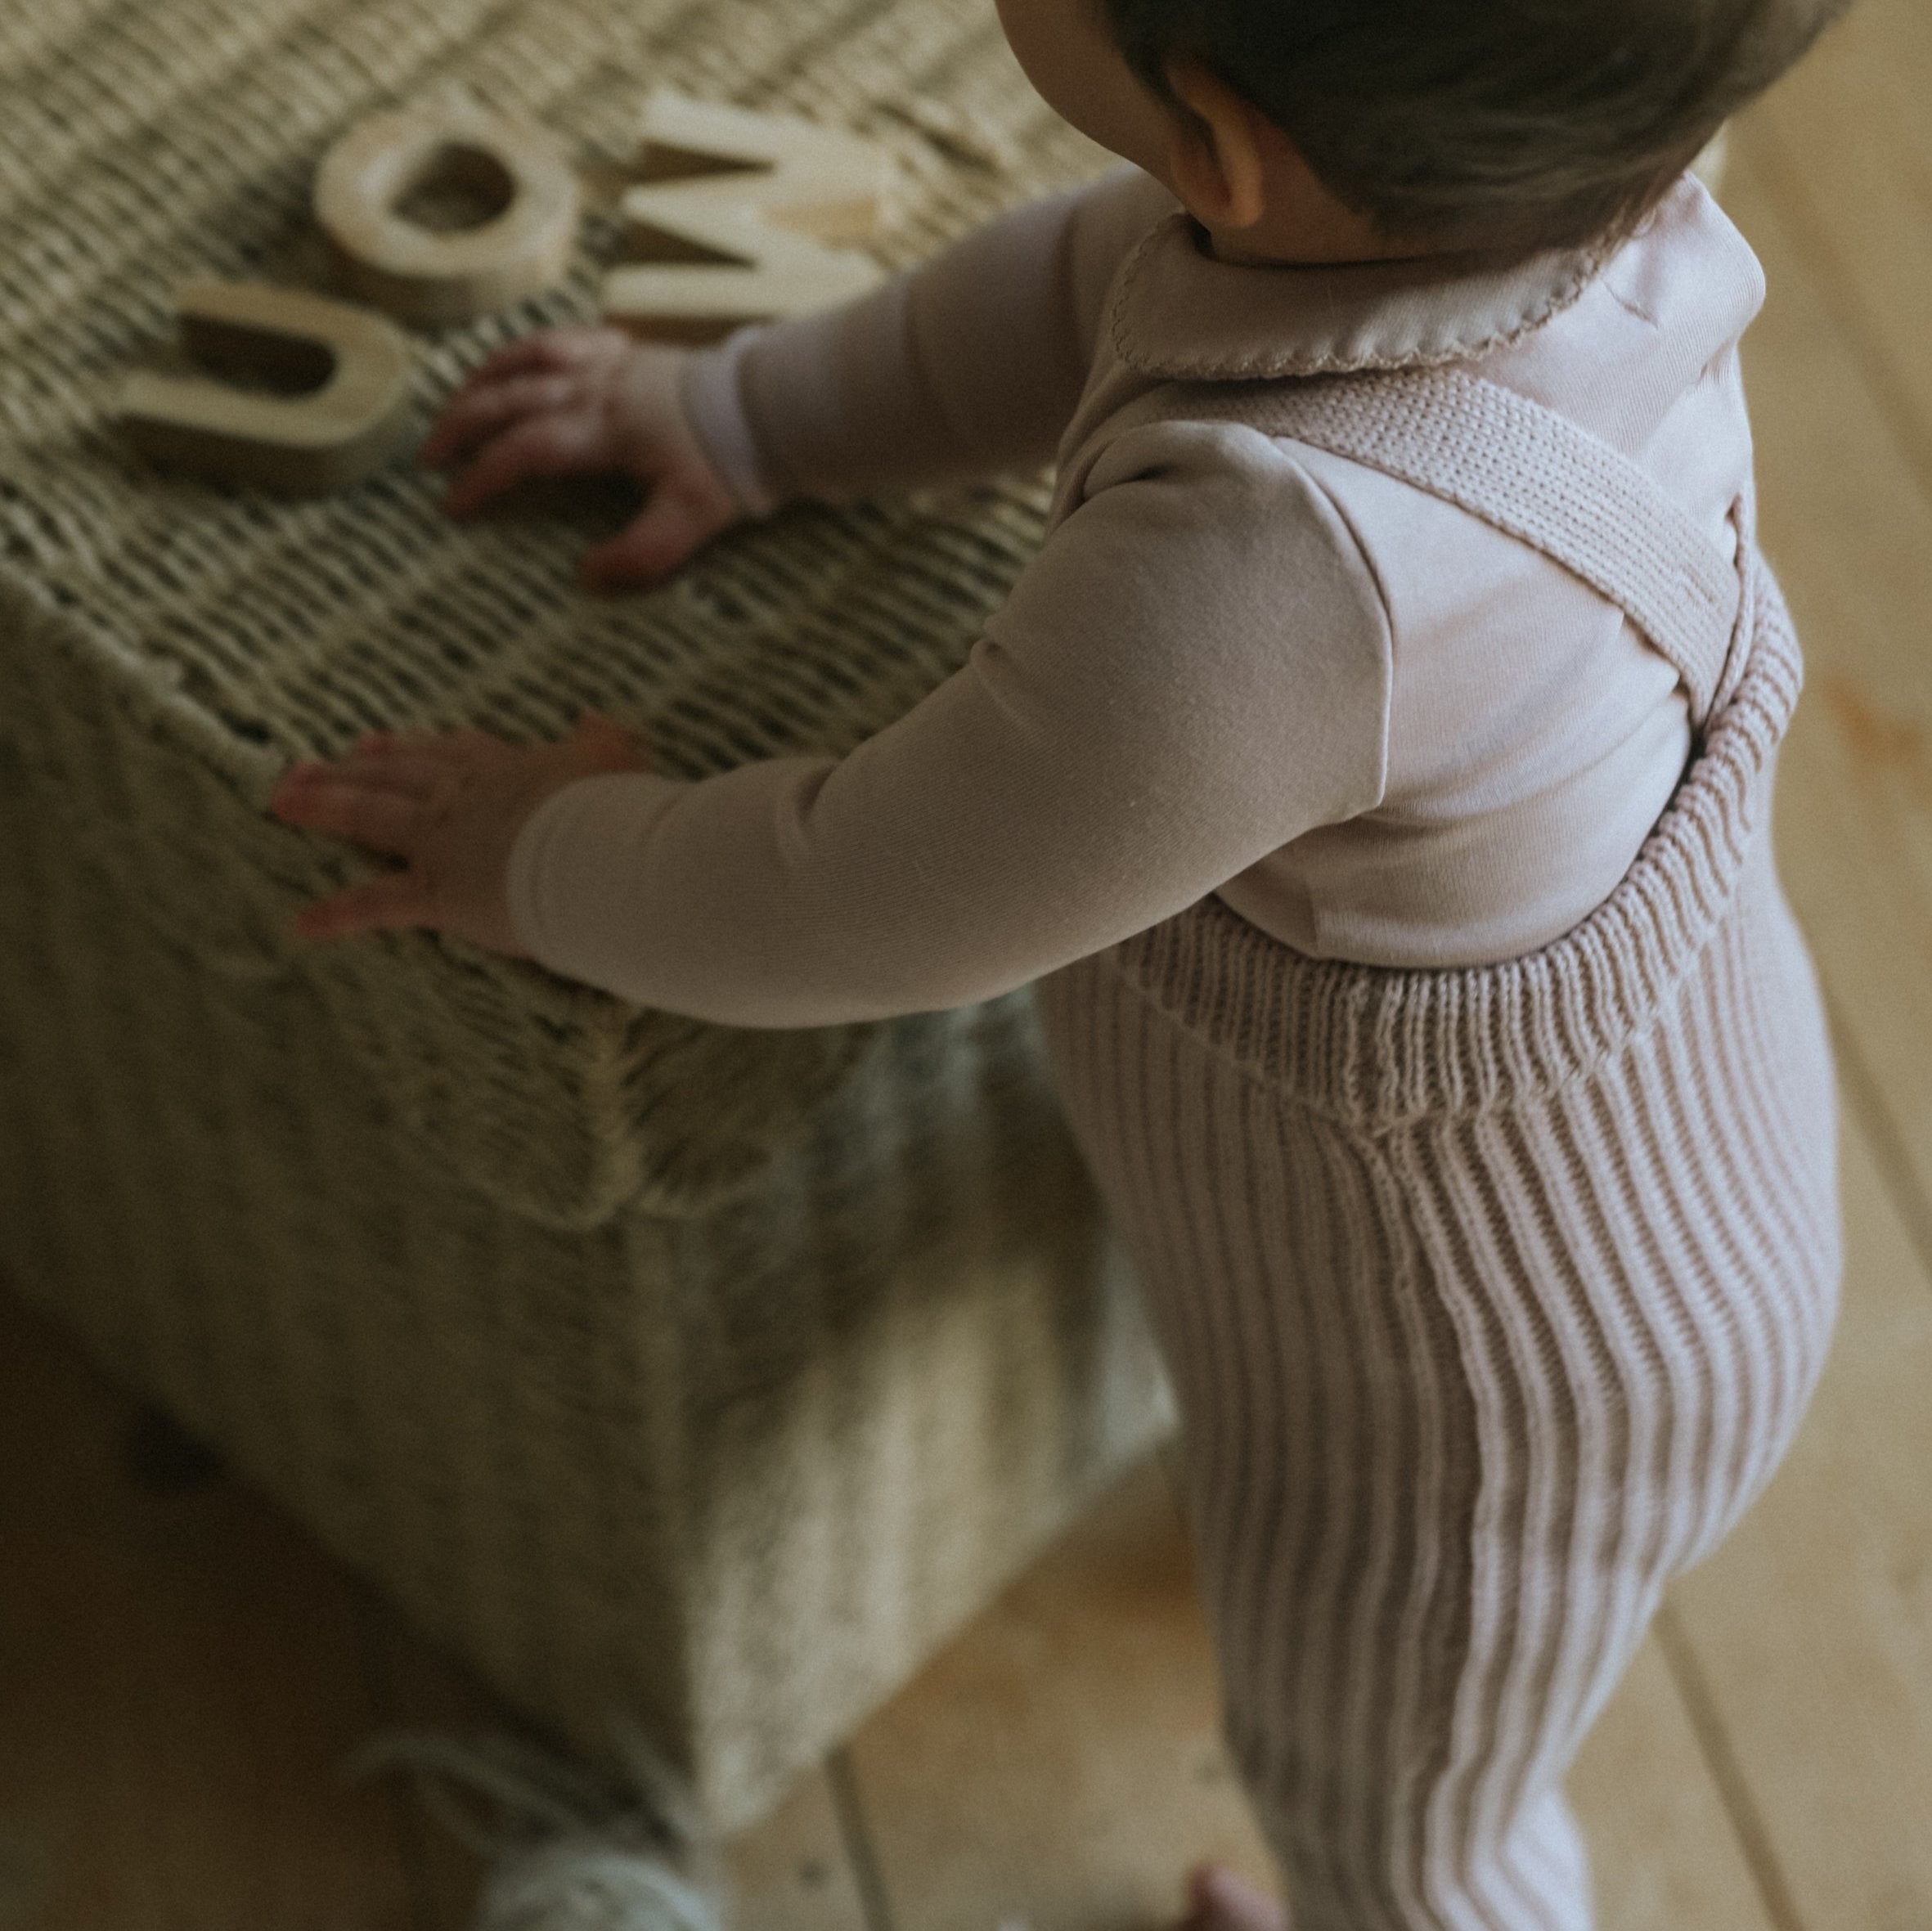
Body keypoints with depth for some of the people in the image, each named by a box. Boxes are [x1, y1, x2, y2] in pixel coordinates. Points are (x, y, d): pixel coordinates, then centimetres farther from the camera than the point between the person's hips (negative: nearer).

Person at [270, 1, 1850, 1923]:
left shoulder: (1285, 577, -49)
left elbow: (862, 903, -31)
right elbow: (1109, 279, -2)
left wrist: (559, 860, -12)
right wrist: (744, 412, 1)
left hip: (1489, 1374, -8)